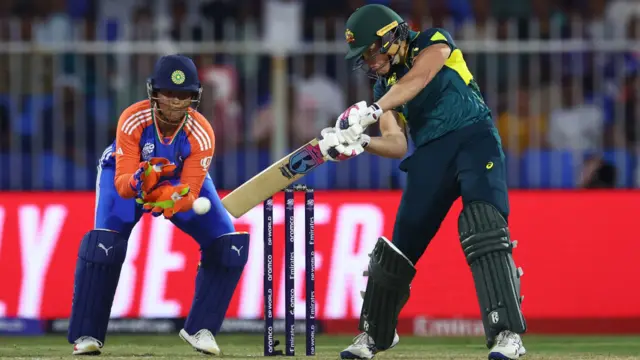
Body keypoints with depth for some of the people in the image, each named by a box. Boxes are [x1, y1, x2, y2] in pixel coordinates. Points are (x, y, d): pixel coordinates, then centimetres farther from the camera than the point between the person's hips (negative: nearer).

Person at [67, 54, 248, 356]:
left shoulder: (201, 134, -32)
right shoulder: (133, 120, -35)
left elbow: (190, 195, -35)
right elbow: (122, 184, -39)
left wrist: (172, 199, -57)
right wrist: (140, 181, -61)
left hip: (181, 182, 2)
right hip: (127, 175, -2)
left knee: (228, 245, -14)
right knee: (103, 243, -26)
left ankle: (199, 328, 2)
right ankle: (85, 335, -15)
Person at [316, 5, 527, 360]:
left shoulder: (433, 43, 1)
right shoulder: (384, 85, 15)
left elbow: (415, 82, -20)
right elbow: (397, 144, 5)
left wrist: (372, 110, -34)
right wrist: (359, 142, -15)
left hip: (473, 139, -6)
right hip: (430, 156, 6)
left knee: (483, 229, -26)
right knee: (402, 240, 5)